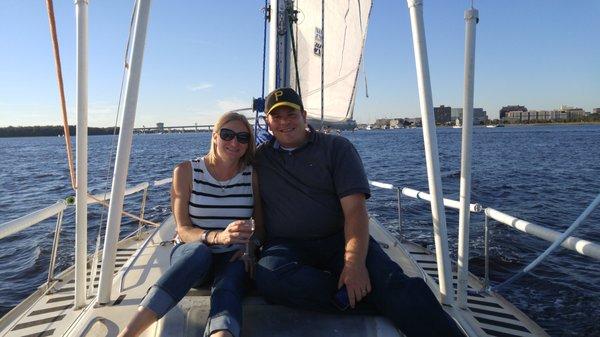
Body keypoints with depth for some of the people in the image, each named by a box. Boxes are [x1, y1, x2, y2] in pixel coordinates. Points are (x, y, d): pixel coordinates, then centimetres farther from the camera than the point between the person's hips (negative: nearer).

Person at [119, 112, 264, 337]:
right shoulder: (186, 171, -4)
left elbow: (261, 225, 8)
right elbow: (183, 230, -10)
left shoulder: (253, 175, 1)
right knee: (199, 251, -37)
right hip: (190, 253, -1)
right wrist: (218, 237, -31)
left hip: (233, 259, 1)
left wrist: (251, 246, -14)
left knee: (228, 288, -34)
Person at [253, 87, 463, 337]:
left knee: (392, 281, -29)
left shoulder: (337, 147, 5)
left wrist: (355, 262, -22)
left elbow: (355, 209, -7)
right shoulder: (258, 157, 13)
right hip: (287, 244, 2)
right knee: (269, 277, -33)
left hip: (338, 239, -1)